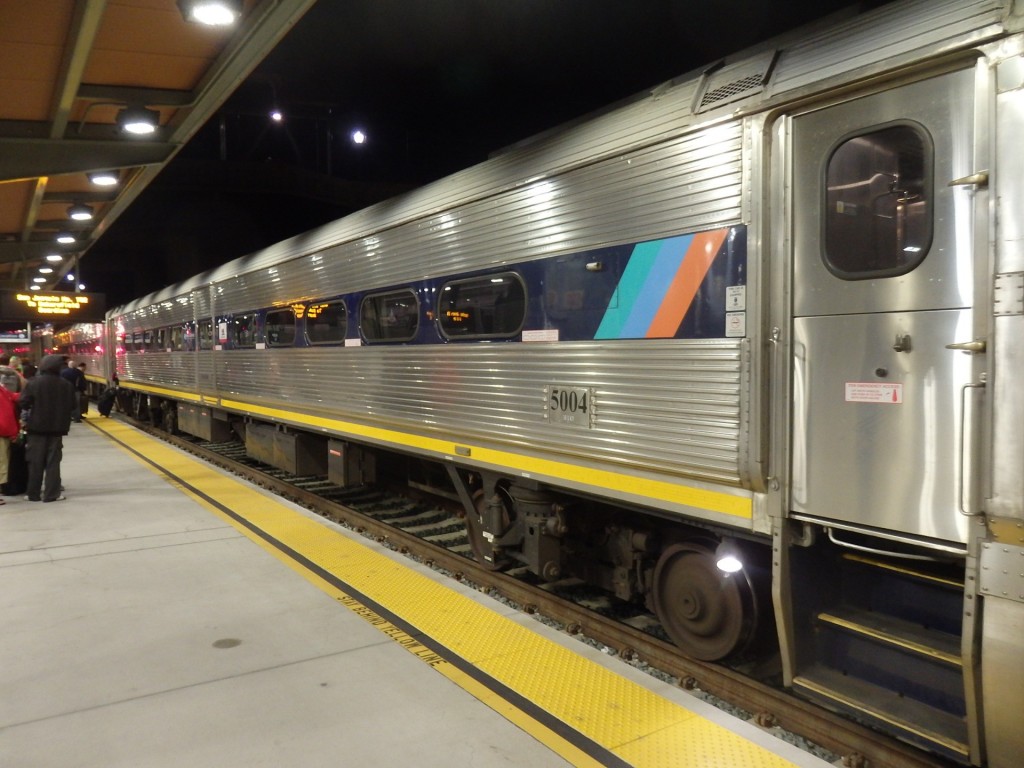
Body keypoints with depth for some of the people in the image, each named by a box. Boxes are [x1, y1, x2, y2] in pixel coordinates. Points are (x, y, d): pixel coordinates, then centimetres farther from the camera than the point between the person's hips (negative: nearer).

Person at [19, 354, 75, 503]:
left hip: (36, 426, -1)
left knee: (36, 462, 9)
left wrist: (27, 414, 8)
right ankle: (52, 493, 5)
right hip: (57, 427, 1)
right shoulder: (66, 384, -2)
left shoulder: (33, 382, -9)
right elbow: (72, 405, 2)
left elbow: (24, 403, -11)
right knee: (53, 462, 6)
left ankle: (33, 493, 13)